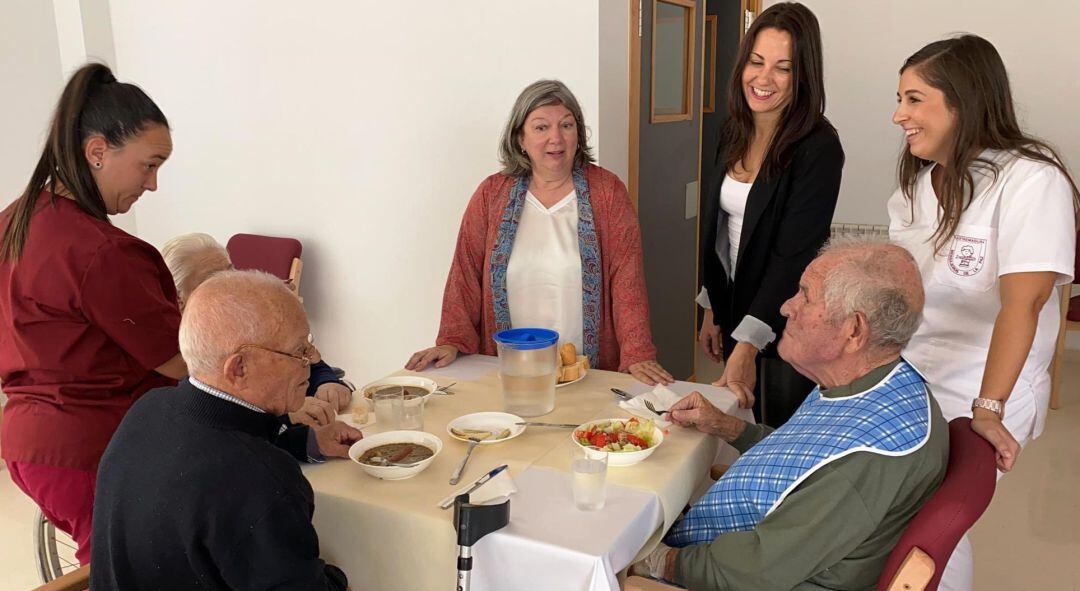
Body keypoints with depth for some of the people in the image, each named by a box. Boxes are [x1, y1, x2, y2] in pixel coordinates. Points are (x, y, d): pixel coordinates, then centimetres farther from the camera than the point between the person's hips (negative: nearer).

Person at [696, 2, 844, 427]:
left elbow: (794, 255, -24)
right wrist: (712, 311, 12)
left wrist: (748, 345, -30)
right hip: (736, 308, 6)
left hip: (785, 323, -6)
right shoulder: (734, 133, 3)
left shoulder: (818, 149, -18)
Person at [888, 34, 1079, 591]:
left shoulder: (1030, 179, -15)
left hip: (972, 399, -6)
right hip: (904, 382, 6)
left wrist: (988, 411, -28)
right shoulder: (916, 185, 8)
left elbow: (1021, 303, -23)